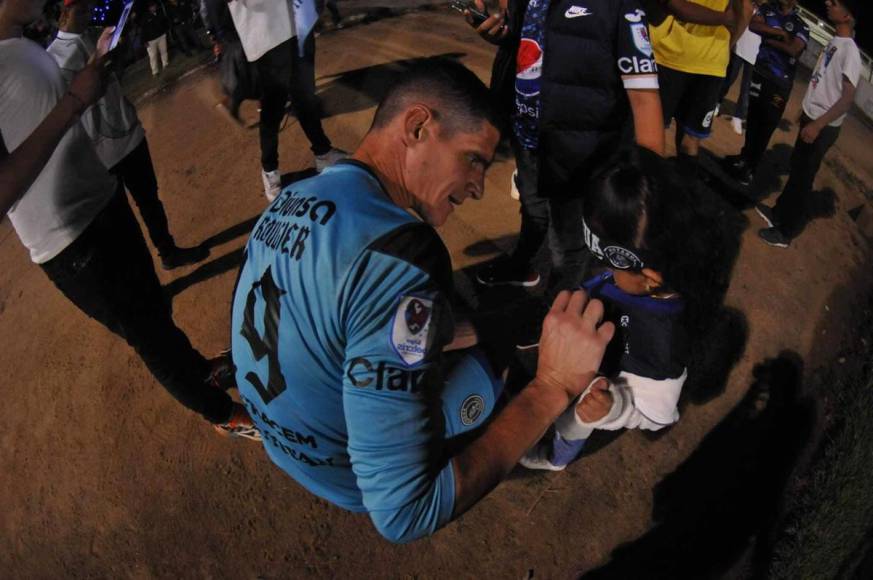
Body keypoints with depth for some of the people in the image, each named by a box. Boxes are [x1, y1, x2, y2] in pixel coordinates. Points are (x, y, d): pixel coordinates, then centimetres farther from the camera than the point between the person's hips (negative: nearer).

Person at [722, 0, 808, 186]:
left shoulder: (801, 26, 1)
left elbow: (793, 50, -12)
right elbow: (753, 25, -8)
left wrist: (767, 38, -8)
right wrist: (780, 33, -10)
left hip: (780, 83, -2)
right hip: (759, 73, 2)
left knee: (766, 126, -1)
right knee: (752, 119, 11)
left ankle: (751, 167, 8)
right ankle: (745, 157, 25)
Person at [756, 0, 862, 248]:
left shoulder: (850, 51, -20)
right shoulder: (835, 41, 7)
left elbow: (848, 98, -23)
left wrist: (818, 124, -28)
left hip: (823, 127, -8)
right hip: (812, 117, 8)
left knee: (802, 178, -1)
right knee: (795, 169, 19)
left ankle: (786, 231, 9)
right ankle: (779, 213, 34)